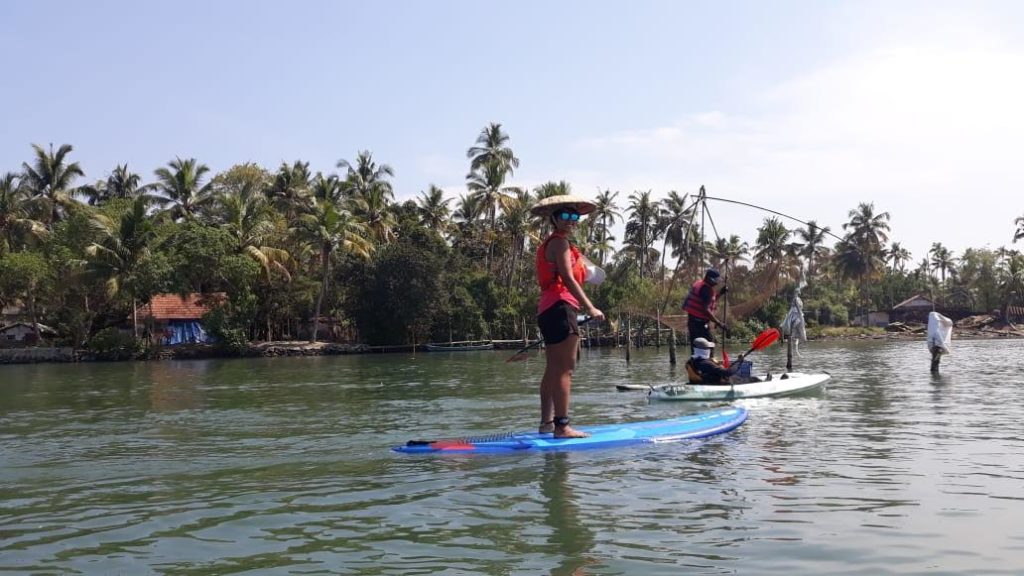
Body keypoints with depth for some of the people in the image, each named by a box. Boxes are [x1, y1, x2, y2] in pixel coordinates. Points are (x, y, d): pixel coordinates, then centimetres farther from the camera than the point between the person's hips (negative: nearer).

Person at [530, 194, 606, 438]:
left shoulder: (549, 244, 22)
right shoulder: (560, 243, -9)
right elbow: (568, 279, -18)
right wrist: (590, 308, -21)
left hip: (547, 310, 11)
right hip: (560, 308, -11)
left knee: (553, 370, 14)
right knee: (565, 369, -11)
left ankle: (546, 422, 20)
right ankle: (562, 426, -12)